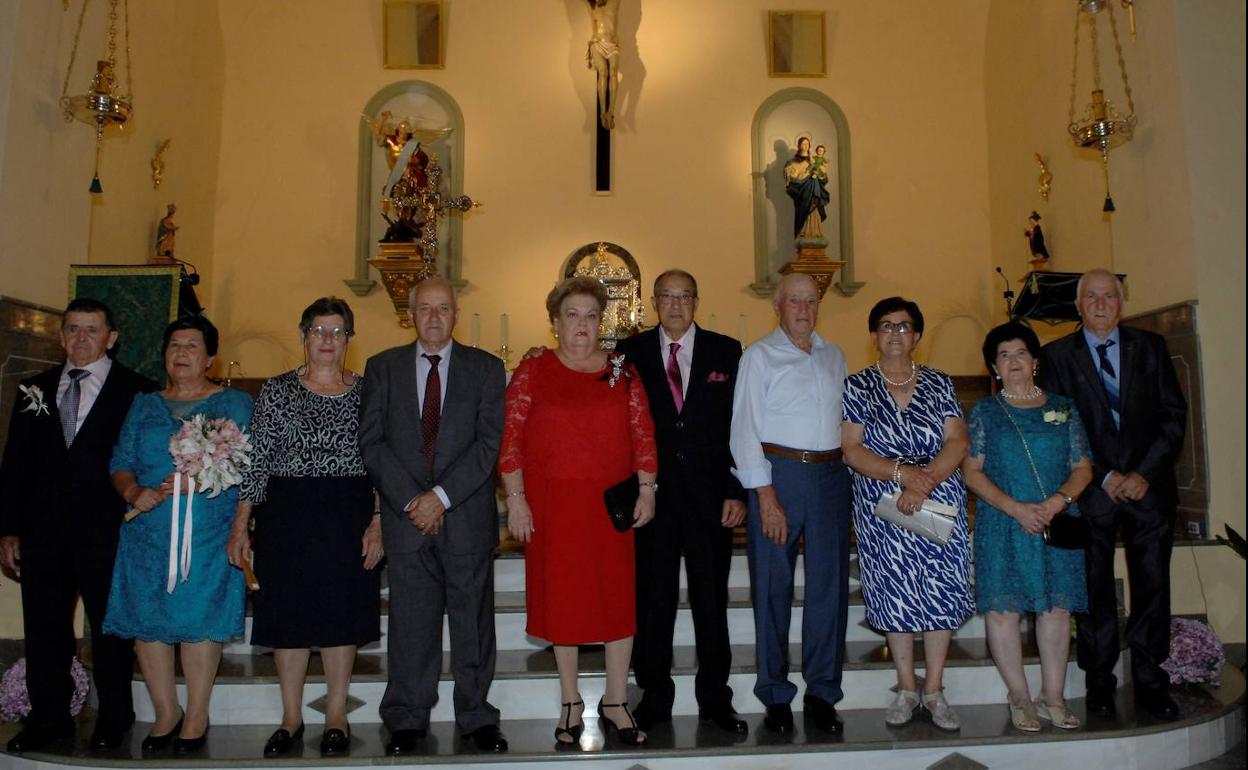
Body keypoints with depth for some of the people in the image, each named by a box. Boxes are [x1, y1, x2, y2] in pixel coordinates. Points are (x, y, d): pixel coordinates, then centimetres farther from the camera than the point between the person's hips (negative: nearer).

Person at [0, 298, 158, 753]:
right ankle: (49, 717, 25)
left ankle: (114, 717, 20)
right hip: (42, 529, 4)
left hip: (108, 531, -4)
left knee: (110, 627, 6)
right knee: (44, 626, 10)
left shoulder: (138, 391, -2)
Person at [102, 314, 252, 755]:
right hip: (147, 531, 4)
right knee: (146, 618, 3)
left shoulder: (235, 403, 6)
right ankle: (166, 714, 17)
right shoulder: (143, 405, 17)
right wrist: (133, 492, -10)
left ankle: (197, 717, 8)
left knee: (200, 619, -4)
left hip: (208, 532, -3)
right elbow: (121, 462, 10)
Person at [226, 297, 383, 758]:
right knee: (288, 615, 6)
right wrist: (240, 526, -3)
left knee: (341, 613, 5)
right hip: (285, 516, 1)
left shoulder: (367, 392, 4)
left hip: (348, 515, 0)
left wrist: (377, 524, -5)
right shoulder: (276, 391, 5)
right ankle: (291, 717, 21)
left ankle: (336, 716, 18)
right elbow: (256, 461, 2)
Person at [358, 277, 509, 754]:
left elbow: (489, 442, -4)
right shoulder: (382, 367, 9)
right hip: (405, 516, 1)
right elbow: (371, 442, 2)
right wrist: (409, 500, -8)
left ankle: (476, 717, 19)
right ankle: (408, 720, 19)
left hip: (468, 515, -1)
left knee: (473, 620, 6)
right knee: (410, 623, 6)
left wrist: (441, 496, -13)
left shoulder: (486, 369, 5)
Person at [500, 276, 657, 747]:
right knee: (562, 598, 7)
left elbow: (643, 434, 5)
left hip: (613, 504, 2)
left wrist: (646, 489, -3)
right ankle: (571, 704, 23)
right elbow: (509, 438, -3)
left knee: (620, 596, 4)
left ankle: (615, 703, 19)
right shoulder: (532, 372, 1)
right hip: (553, 506, -1)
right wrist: (516, 498, -9)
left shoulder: (622, 372, 6)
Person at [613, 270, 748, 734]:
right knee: (652, 599, 7)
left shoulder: (726, 352, 4)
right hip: (651, 492, 0)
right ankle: (655, 698, 21)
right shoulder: (631, 352, 4)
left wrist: (737, 492, -4)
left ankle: (715, 699, 22)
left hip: (710, 494, 0)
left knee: (711, 597, 9)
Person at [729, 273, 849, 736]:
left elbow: (846, 420, 19)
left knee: (830, 585, 6)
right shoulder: (760, 355, 1)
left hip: (831, 475, 4)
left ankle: (822, 692, 19)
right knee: (772, 588, 3)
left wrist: (848, 474, 7)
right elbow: (744, 430, -5)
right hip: (778, 472, -4)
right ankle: (775, 695, 16)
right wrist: (765, 495, -12)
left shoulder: (834, 357, 16)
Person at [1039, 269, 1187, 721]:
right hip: (1092, 491, -1)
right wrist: (1104, 477, -9)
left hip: (1148, 484, 2)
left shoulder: (1150, 347, 8)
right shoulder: (1057, 355, 2)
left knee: (1152, 586, 5)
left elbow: (1174, 413, 5)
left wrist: (1145, 472, -7)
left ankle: (1150, 683, 17)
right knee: (1094, 590, 4)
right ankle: (1099, 684, 15)